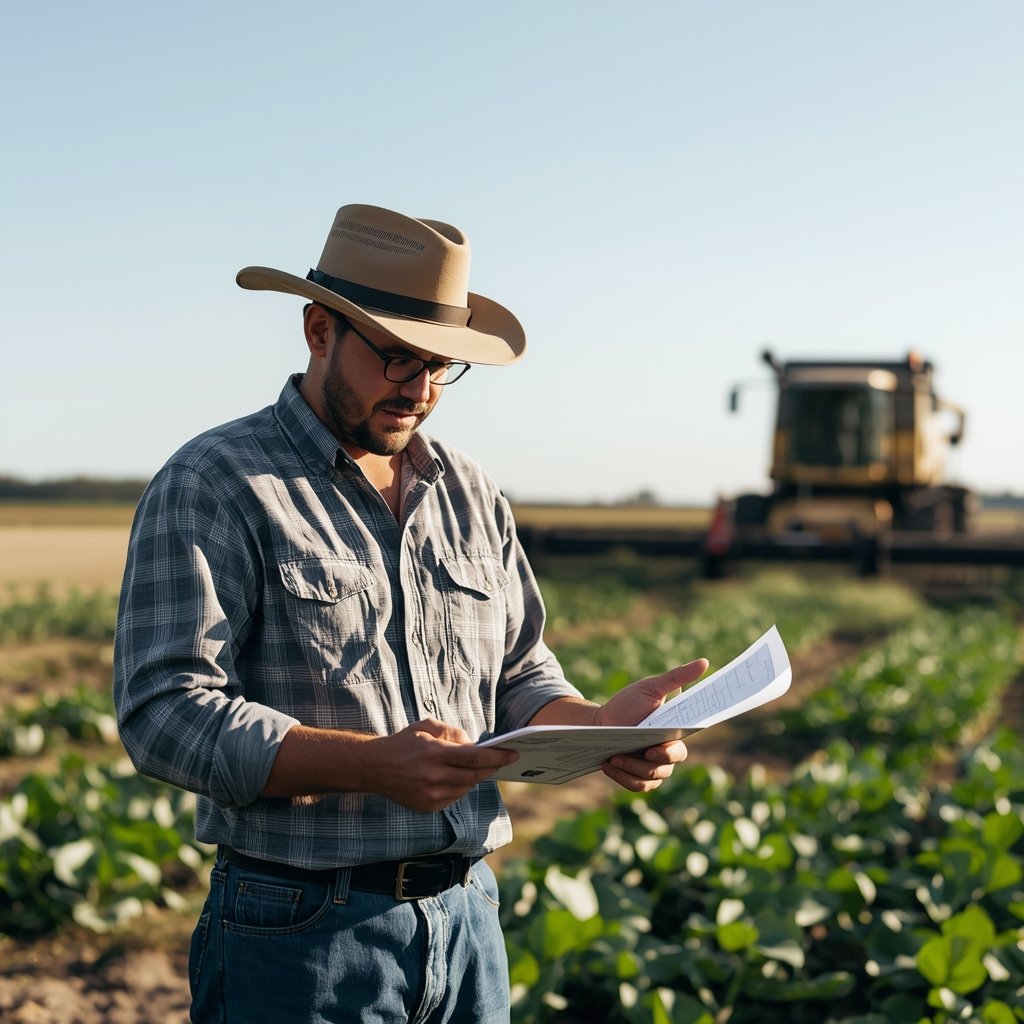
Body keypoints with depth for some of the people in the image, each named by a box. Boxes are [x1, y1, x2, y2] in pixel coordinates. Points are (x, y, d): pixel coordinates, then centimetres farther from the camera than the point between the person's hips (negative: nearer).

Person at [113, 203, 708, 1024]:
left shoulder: (471, 495, 11)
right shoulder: (212, 486, -8)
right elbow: (167, 714, -17)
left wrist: (599, 726, -7)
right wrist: (374, 765, -28)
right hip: (301, 934, -5)